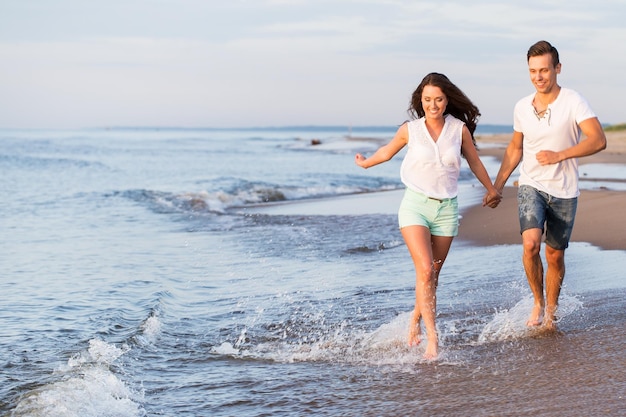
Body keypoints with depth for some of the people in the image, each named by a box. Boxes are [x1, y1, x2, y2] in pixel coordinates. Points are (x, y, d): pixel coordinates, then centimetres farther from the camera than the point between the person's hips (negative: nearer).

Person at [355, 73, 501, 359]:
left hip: (446, 209, 2)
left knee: (433, 275, 7)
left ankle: (416, 320, 30)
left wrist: (491, 190, 30)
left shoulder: (459, 129, 0)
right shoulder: (409, 130, -3)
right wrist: (365, 163, 35)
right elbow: (386, 152, 18)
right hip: (415, 206, -2)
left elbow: (475, 162, 17)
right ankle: (432, 338, -18)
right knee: (425, 270, -17)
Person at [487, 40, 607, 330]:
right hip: (531, 186, 2)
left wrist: (559, 156, -25)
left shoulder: (573, 102, -9)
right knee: (531, 243, -21)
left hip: (564, 192, -1)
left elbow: (598, 140, -19)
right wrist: (496, 185, 12)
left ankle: (551, 311, 27)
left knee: (555, 255, 7)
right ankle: (538, 302, 1)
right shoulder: (522, 108, 3)